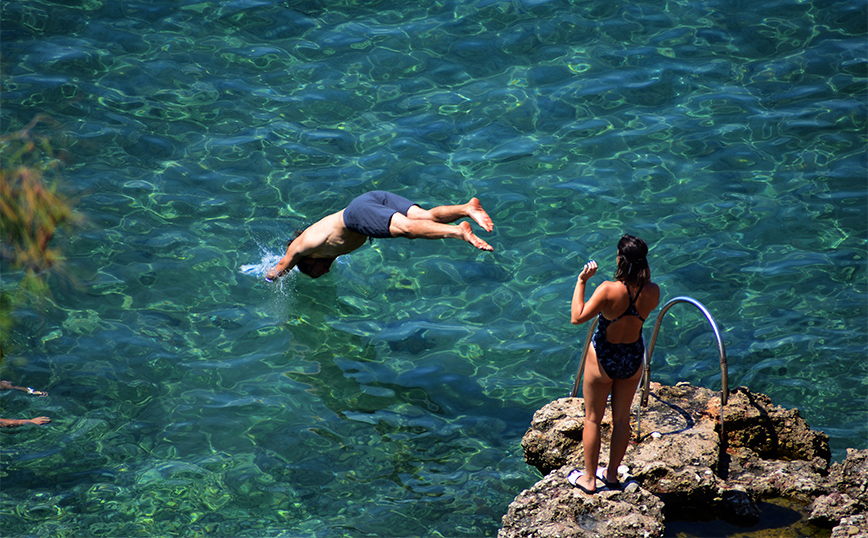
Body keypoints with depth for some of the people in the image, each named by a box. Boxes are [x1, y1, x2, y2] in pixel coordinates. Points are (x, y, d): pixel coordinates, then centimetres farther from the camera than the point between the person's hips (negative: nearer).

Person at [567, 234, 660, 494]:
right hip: (633, 360, 4)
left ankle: (589, 479, 24)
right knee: (622, 418, 21)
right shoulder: (652, 292, -16)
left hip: (603, 359, -4)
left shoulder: (609, 290, -29)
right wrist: (645, 277, 4)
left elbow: (577, 317, -23)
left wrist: (581, 281, -17)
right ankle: (612, 474, 35)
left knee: (593, 419, 14)